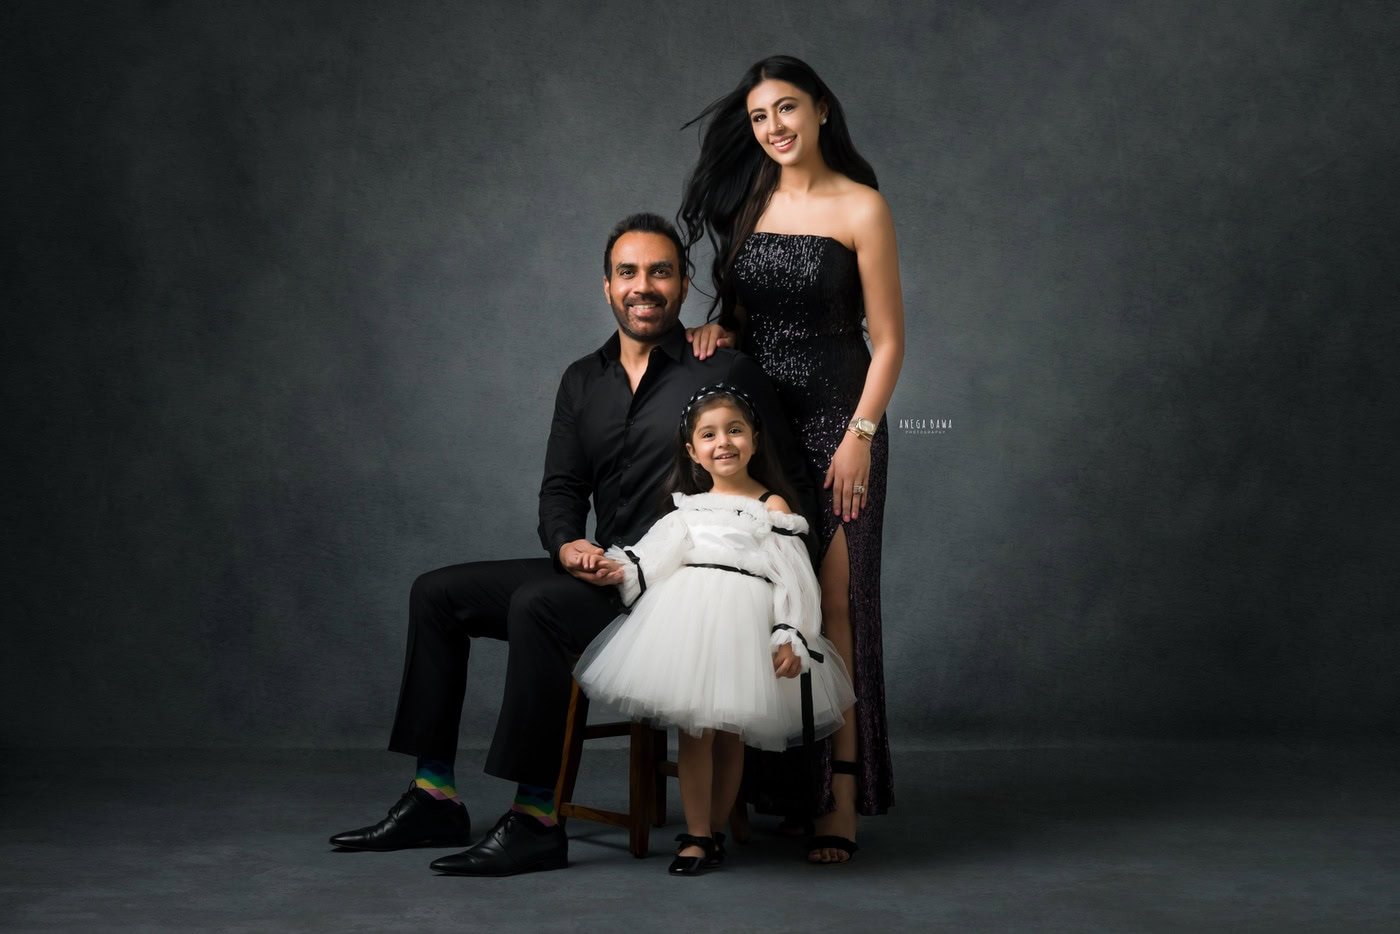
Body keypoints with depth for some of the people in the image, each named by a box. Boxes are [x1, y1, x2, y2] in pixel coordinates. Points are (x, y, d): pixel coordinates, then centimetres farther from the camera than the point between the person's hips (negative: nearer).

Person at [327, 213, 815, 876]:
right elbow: (561, 489, 15)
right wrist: (569, 546, -8)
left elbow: (789, 490, -4)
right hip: (599, 572, 8)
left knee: (537, 606, -32)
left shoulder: (727, 373, -4)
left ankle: (535, 820, -27)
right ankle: (435, 800, 1)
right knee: (437, 594, 1)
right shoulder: (582, 380, 15)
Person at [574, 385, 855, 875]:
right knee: (692, 727, -5)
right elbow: (660, 553, 7)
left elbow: (792, 577, 0)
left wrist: (790, 638, -9)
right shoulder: (689, 506, 16)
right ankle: (696, 835, 3)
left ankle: (714, 831, 15)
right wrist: (621, 568, -13)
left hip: (743, 620, -2)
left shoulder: (772, 506, 6)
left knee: (730, 733, 2)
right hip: (688, 615, 2)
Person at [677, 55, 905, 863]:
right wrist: (721, 329, -3)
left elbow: (889, 341, -6)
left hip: (836, 421, -5)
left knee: (834, 605, -6)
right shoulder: (750, 202, 10)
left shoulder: (860, 207, -5)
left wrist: (859, 438, -16)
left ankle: (842, 798, -1)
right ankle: (776, 789, 16)